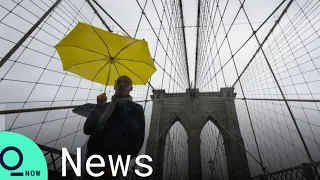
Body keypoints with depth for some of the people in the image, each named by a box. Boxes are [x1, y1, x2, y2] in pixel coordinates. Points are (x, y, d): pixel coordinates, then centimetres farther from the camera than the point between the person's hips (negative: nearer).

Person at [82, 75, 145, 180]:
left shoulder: (136, 109, -3)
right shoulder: (104, 106, 12)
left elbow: (137, 140, -7)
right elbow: (87, 130, 4)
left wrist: (118, 160, -16)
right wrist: (98, 107, -7)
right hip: (93, 159, 4)